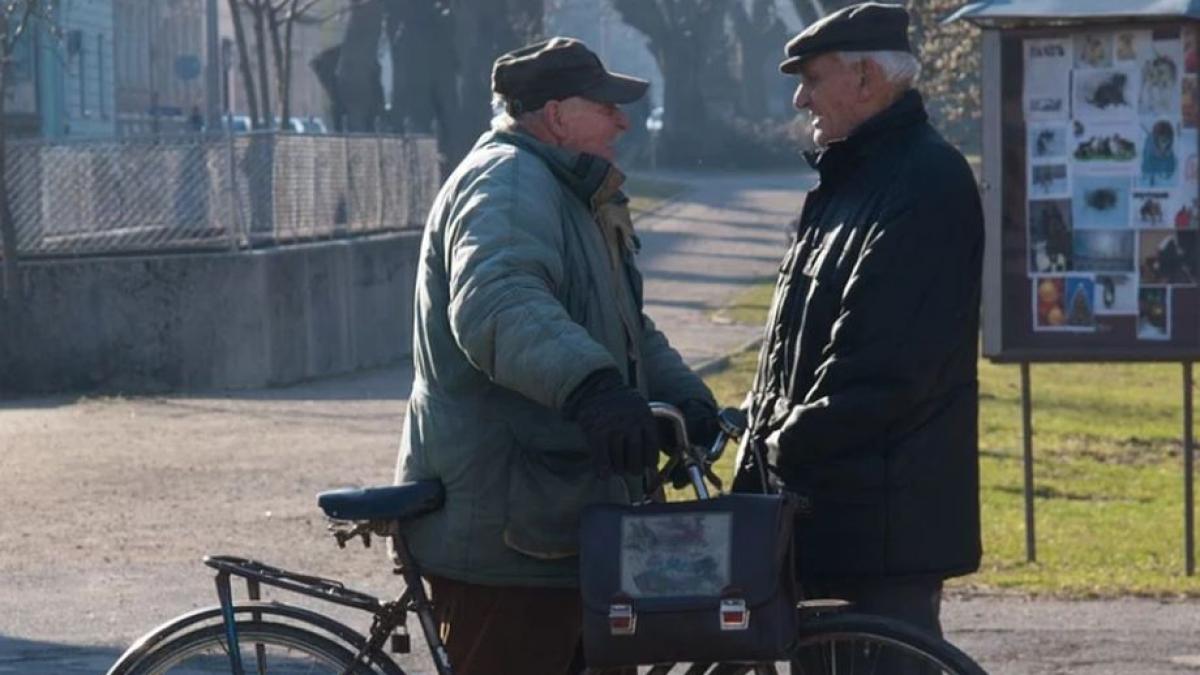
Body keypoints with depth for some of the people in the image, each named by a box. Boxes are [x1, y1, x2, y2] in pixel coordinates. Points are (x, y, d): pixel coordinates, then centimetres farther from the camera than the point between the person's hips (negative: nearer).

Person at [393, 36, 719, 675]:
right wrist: (589, 384, -51)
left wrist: (685, 395, 9)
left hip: (558, 528, 11)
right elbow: (497, 304, -36)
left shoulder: (566, 192, 22)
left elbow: (627, 329, 29)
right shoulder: (506, 183, -15)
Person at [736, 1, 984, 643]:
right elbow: (790, 343, 22)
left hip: (887, 511, -10)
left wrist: (794, 441, -13)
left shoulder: (926, 182, -13)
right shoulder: (846, 180, 20)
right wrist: (760, 460, 14)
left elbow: (886, 360, -21)